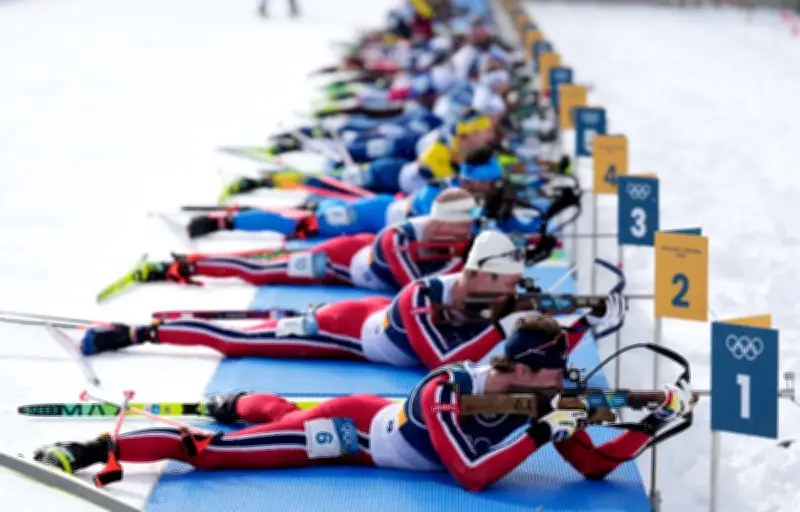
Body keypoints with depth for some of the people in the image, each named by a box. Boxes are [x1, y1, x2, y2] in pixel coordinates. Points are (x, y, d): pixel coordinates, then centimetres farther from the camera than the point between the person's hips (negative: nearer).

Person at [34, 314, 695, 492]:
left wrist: (653, 423, -26)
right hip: (356, 429, -7)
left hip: (385, 421, 7)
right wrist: (538, 434, -41)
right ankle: (98, 447, -2)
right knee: (222, 449, -7)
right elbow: (472, 476, -41)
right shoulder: (445, 391, -35)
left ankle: (235, 402, 57)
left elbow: (595, 465, -14)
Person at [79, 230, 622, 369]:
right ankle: (138, 332, 8)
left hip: (377, 319, 7)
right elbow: (442, 364, -40)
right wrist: (501, 329, -40)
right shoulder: (425, 297, -35)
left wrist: (587, 323, -26)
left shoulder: (500, 303, -16)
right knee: (237, 342, 0)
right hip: (349, 327, -6)